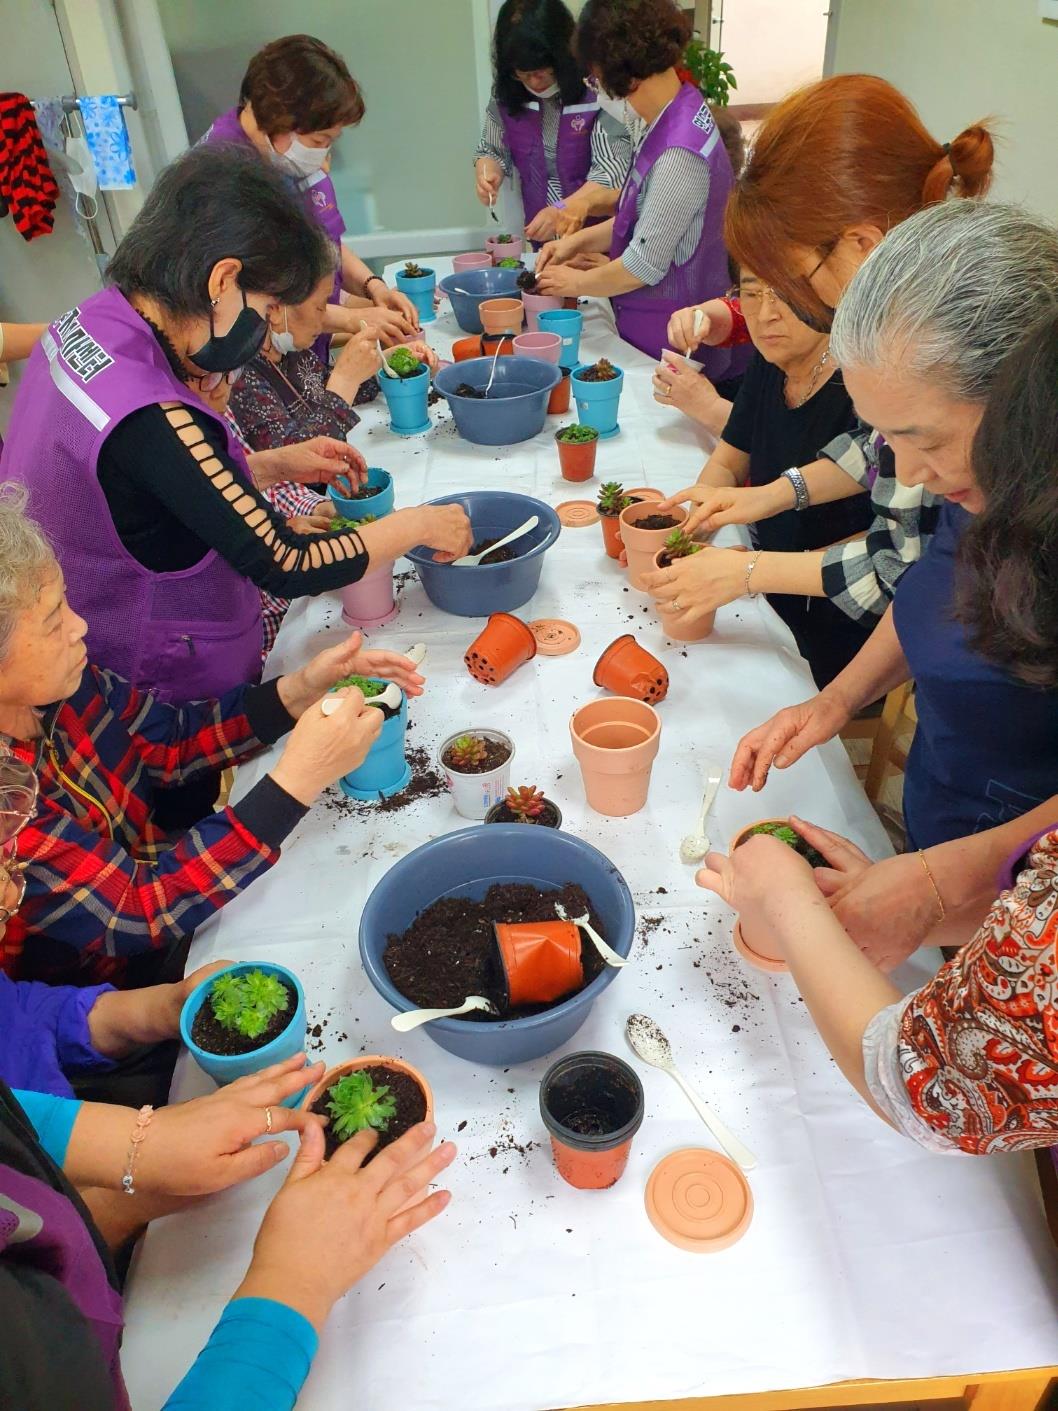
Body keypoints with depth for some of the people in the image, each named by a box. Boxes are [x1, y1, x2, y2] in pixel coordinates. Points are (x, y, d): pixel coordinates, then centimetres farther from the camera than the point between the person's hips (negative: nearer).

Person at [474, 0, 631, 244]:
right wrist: (486, 175, -10)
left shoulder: (597, 90, -13)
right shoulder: (507, 95, 2)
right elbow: (491, 150, 14)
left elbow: (612, 171, -17)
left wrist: (562, 211, -29)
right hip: (542, 238, 5)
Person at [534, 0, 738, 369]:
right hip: (653, 329, 9)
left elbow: (646, 265, -21)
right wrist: (579, 240, 8)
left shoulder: (678, 152, -25)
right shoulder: (672, 120, 4)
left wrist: (577, 283, -5)